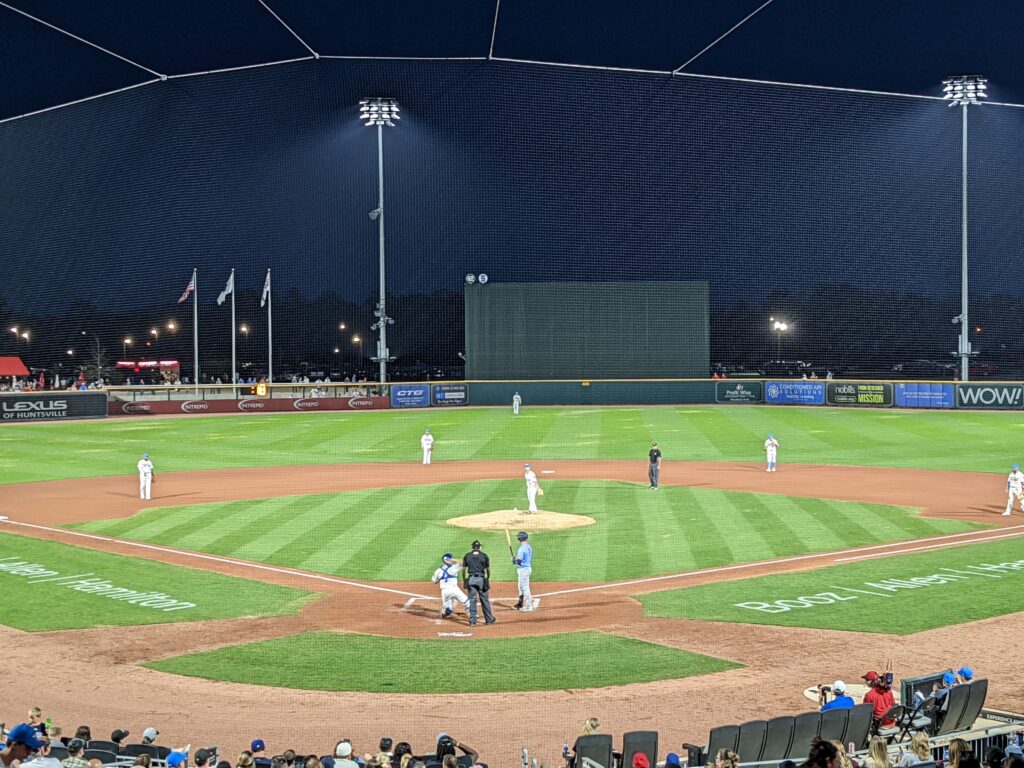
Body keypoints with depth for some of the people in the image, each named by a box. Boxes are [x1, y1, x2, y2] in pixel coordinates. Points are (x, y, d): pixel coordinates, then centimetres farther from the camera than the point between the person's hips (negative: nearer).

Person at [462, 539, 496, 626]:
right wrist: (487, 580, 21)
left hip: (471, 580, 0)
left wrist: (464, 581, 13)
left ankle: (472, 620, 2)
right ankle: (489, 619, 15)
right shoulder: (484, 556, 3)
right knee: (485, 600, 8)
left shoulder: (467, 556, 5)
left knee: (472, 600, 4)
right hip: (481, 579, 0)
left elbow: (463, 569, 5)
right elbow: (488, 569, 7)